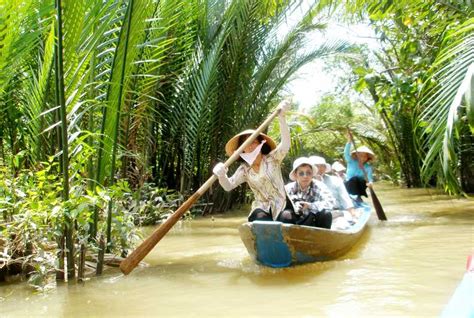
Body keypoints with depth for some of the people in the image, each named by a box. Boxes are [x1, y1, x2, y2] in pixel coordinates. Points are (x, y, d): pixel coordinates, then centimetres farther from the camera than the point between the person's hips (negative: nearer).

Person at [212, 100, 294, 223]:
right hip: (262, 207, 2)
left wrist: (281, 117, -29)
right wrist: (222, 176, -32)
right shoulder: (244, 170, 5)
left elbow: (285, 144, -18)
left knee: (287, 219, -31)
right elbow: (229, 186, -6)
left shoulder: (272, 158, 0)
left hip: (281, 204, -1)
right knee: (260, 219, -30)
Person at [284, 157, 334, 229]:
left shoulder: (318, 186, -11)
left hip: (314, 224, 1)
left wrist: (310, 205, -35)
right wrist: (293, 207, -35)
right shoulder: (289, 188, -8)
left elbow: (331, 202, -26)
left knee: (326, 214, -28)